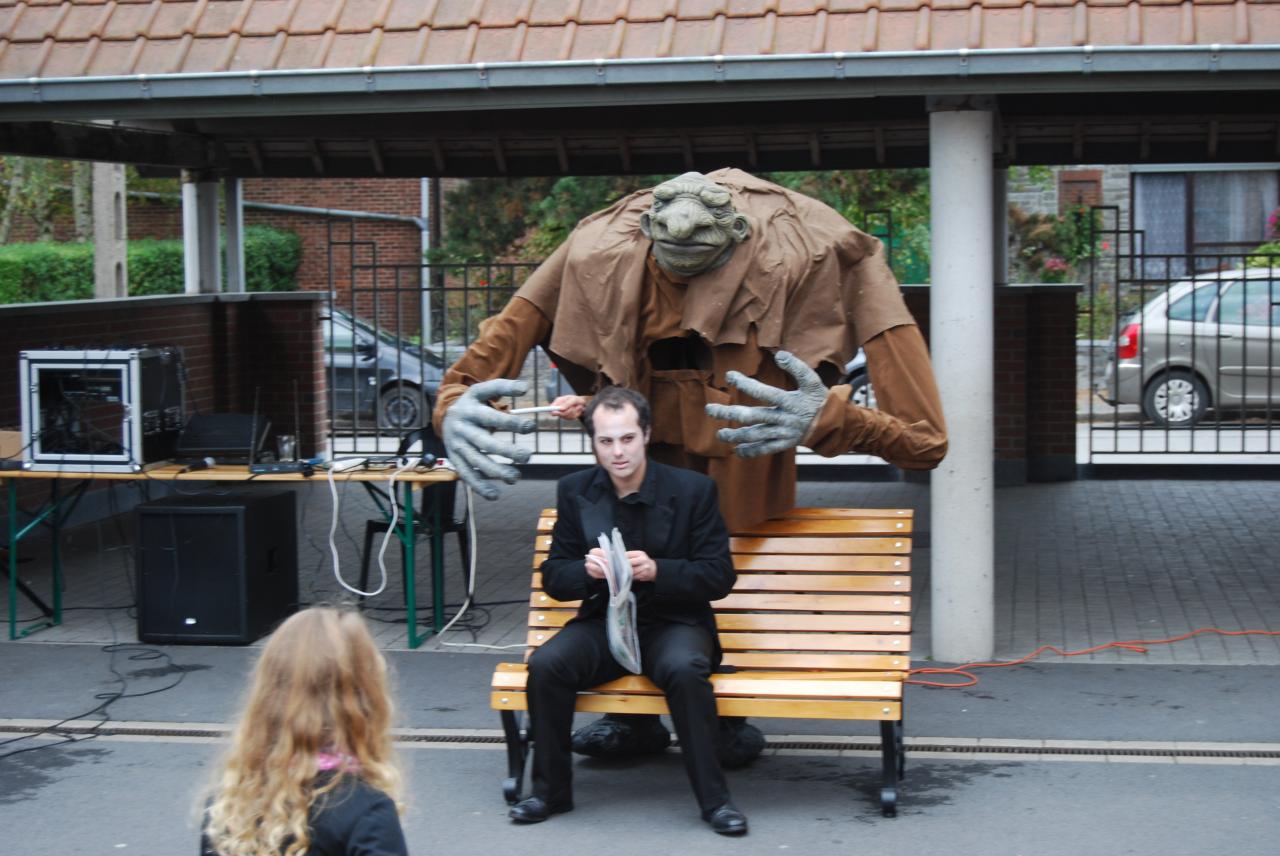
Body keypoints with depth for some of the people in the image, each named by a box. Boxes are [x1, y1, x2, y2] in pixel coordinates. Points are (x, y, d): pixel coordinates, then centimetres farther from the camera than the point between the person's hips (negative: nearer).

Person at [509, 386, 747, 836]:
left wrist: (657, 571, -23)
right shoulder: (575, 491, 3)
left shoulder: (693, 489, -6)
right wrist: (587, 570, -18)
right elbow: (553, 577, 6)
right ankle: (550, 790, -6)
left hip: (672, 621, -2)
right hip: (604, 622, 3)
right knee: (545, 664, -26)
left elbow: (720, 577, -6)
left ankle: (714, 798, -20)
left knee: (684, 669, -36)